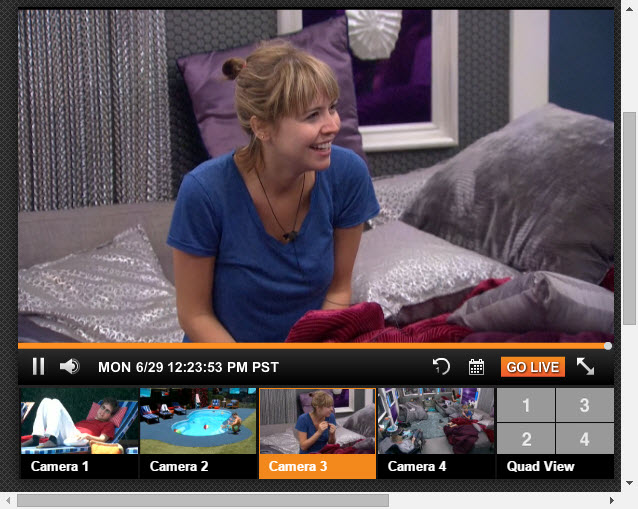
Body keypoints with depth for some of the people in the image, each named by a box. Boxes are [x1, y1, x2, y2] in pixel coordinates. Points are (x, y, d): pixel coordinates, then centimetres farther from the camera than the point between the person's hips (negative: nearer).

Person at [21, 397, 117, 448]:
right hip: (61, 437, 6)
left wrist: (87, 436, -20)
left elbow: (102, 439, 1)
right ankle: (35, 439, -23)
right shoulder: (86, 421, 42)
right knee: (46, 401, -4)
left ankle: (52, 440, -39)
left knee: (55, 403, -18)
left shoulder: (108, 425, 22)